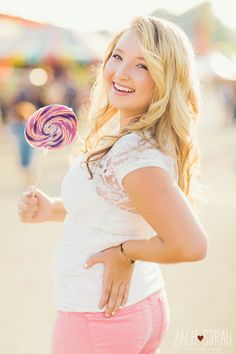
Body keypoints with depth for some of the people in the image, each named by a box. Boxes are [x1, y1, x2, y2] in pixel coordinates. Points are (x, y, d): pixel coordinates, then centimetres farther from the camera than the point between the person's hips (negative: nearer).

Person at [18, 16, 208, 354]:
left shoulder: (134, 154, -27)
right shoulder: (132, 138, 2)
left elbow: (190, 245, -33)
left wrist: (125, 251, -18)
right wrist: (51, 209, 2)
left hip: (96, 317, -8)